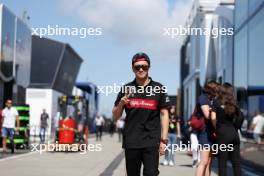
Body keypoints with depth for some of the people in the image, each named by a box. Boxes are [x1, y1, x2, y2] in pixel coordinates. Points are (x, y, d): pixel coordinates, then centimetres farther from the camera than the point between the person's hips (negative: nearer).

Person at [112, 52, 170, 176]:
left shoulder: (158, 88, 3)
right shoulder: (126, 89, 7)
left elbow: (164, 114, 4)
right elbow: (115, 116, 10)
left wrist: (164, 139, -3)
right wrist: (121, 103, -11)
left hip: (151, 141, -2)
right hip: (131, 141, 2)